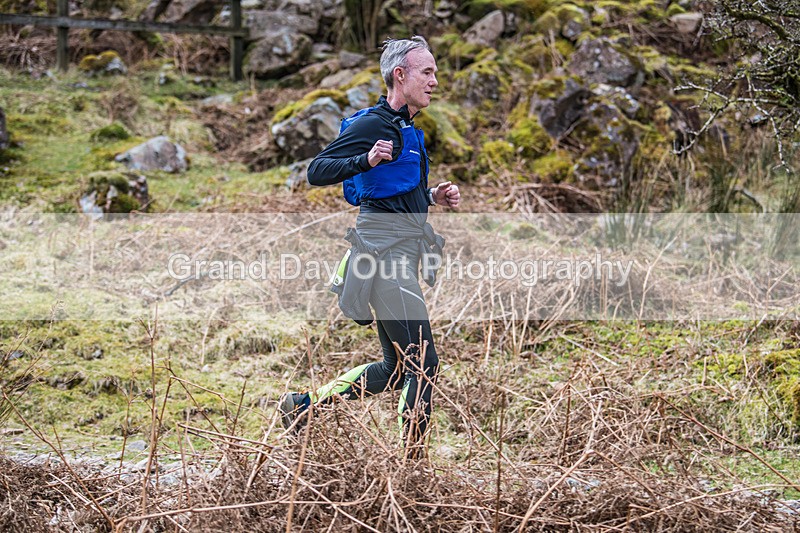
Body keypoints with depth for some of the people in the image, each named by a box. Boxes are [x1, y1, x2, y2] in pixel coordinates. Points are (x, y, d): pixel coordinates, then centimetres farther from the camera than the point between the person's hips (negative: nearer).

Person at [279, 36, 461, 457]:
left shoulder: (407, 129, 20)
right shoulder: (375, 124, -11)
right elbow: (317, 172, -16)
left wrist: (432, 196, 14)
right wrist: (366, 159, -32)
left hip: (403, 247, 10)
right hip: (386, 245, -10)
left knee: (396, 368, 13)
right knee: (423, 362, -9)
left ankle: (303, 404, 19)